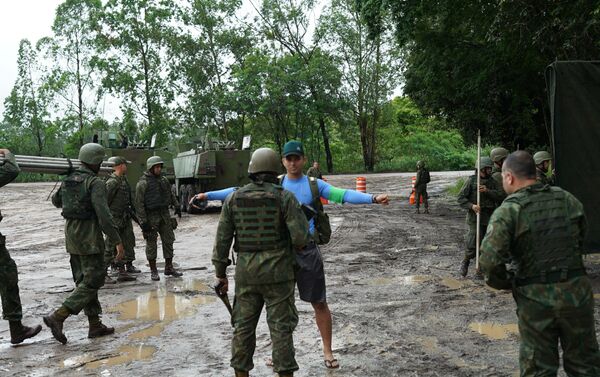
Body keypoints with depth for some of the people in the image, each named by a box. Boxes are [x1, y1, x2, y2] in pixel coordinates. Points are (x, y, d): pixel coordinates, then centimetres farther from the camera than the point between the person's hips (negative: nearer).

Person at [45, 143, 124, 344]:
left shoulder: (68, 180, 8)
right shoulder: (96, 183, -15)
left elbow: (56, 201, 28)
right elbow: (104, 215, -22)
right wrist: (117, 241, -18)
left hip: (72, 235, 8)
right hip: (89, 237, -8)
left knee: (84, 280, 12)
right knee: (93, 281, -3)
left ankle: (95, 325, 17)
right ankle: (58, 317, -13)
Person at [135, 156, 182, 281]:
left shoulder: (164, 180, 9)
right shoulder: (143, 183, -11)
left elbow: (171, 194, 25)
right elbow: (139, 204, -13)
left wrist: (177, 206, 15)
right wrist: (143, 221, -17)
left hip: (165, 214, 6)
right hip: (151, 217, -6)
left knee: (168, 241, 8)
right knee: (151, 244, 2)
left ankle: (169, 268, 19)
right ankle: (153, 271, 12)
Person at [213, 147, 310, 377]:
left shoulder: (233, 198, 0)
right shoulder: (285, 197, -9)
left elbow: (222, 239, 0)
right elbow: (301, 237, -14)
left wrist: (220, 273, 8)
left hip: (246, 273, 3)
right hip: (277, 272, -2)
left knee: (243, 326, 13)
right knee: (281, 327, 4)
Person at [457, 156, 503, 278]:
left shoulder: (492, 181, 9)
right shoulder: (471, 180, -3)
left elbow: (500, 195, -3)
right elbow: (461, 197, -6)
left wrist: (488, 191, -17)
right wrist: (471, 205, -20)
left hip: (489, 218, 4)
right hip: (475, 217, -4)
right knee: (474, 244, -11)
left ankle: (479, 269, 17)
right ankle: (466, 261, 16)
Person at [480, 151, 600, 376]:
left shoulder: (508, 211, -12)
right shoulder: (567, 199, 3)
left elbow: (489, 260, -20)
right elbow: (580, 241, 13)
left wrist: (504, 283, -2)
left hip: (535, 298, -3)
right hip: (577, 291, 4)